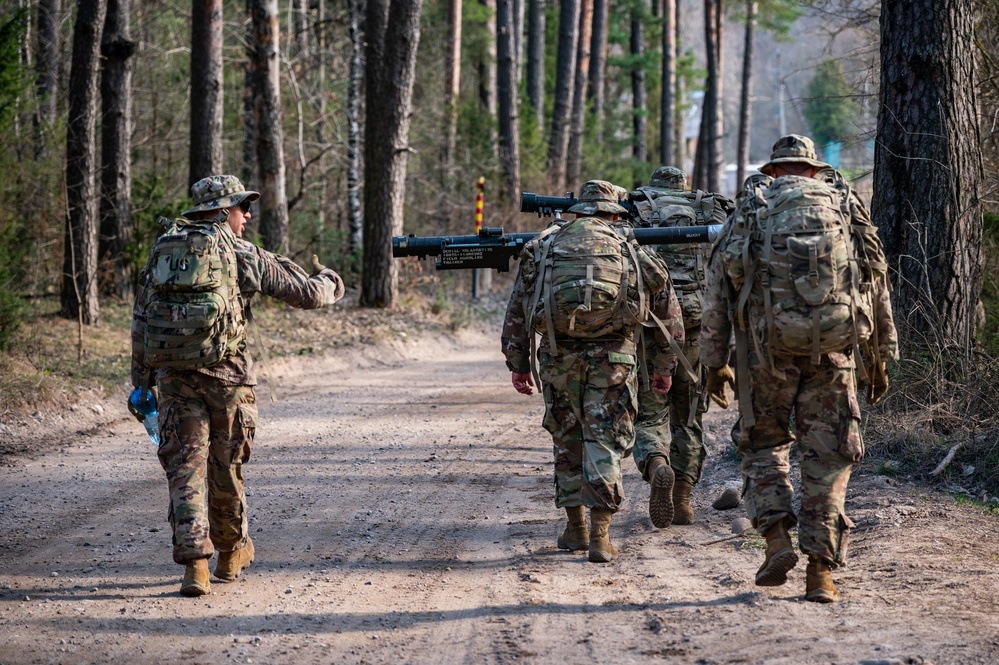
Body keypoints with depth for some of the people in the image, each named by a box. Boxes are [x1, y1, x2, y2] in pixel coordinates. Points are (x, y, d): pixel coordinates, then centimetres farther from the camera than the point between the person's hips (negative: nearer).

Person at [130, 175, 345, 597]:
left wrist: (141, 382, 16)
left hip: (173, 375, 2)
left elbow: (140, 321, 10)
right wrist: (330, 281, 26)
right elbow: (307, 294, 3)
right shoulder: (243, 255, -1)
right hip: (224, 372, -2)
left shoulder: (162, 250, 10)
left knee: (185, 467, 1)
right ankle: (232, 550, 32)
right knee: (225, 466, 14)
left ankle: (195, 562, -11)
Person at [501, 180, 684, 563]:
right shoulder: (632, 253, 12)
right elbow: (669, 317, 16)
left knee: (567, 439, 16)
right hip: (612, 358, -1)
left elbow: (516, 312, 11)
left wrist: (518, 364, 16)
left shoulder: (544, 247, 13)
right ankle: (599, 535, -8)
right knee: (605, 443, 1)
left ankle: (575, 527, 21)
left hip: (558, 357, 1)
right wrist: (664, 368, 25)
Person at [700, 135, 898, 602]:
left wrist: (714, 362, 12)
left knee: (764, 442, 16)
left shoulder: (749, 214, 9)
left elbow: (718, 291, 7)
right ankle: (821, 571, 2)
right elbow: (876, 284, 13)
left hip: (769, 349, -1)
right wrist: (880, 356, 18)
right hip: (832, 349, 1)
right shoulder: (846, 206, 12)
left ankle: (776, 539, -2)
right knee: (827, 456, 6)